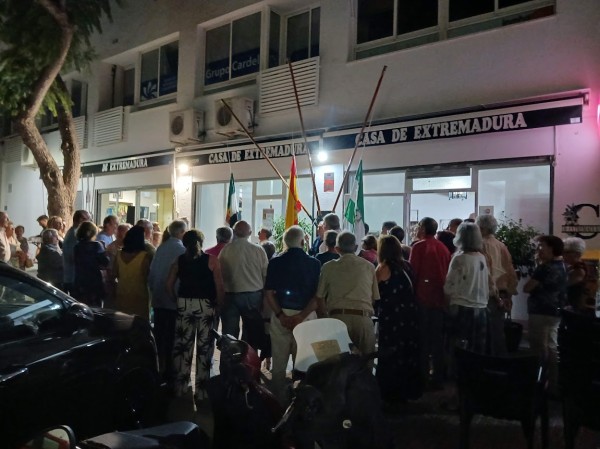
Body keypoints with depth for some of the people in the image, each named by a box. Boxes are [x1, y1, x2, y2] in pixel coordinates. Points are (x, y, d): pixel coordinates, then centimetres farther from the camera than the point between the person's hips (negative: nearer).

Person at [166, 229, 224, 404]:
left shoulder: (179, 260, 4)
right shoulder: (211, 260, -4)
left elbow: (169, 284, 1)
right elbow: (219, 286, -9)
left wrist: (177, 300, 11)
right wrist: (219, 304, 2)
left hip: (184, 304, 3)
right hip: (205, 305, -3)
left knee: (182, 346, 11)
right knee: (204, 348, 5)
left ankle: (180, 388, 22)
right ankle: (200, 391, 12)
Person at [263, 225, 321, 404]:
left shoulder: (275, 262, 1)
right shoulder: (314, 264, -3)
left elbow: (268, 293, -3)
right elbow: (317, 296, -10)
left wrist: (281, 315, -7)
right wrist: (301, 317, -13)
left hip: (280, 315, 1)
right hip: (306, 316, -1)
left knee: (279, 363, 12)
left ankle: (279, 402, 23)